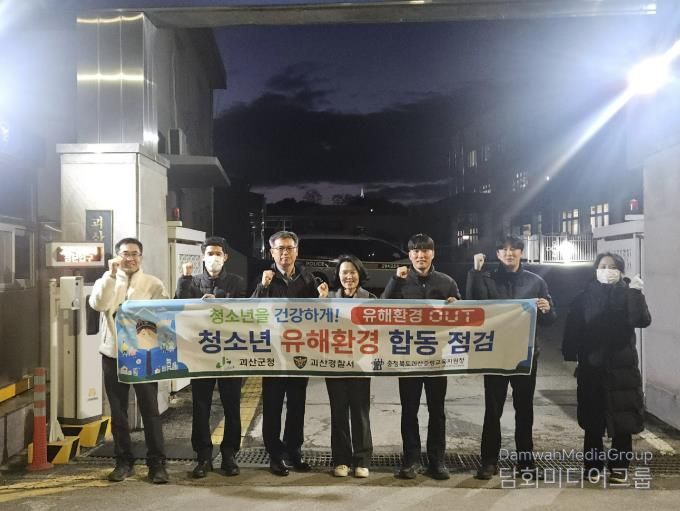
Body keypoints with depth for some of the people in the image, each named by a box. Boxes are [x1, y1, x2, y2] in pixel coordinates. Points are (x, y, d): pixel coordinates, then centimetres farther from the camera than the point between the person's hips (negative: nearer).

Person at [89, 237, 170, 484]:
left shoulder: (154, 284, 1)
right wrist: (111, 274, -20)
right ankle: (123, 461, 22)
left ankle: (157, 462, 8)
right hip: (113, 354, 2)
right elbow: (97, 304, -15)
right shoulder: (106, 281, 6)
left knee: (150, 409, -1)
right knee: (118, 411, 10)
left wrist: (149, 323, -25)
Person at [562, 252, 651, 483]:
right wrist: (571, 356, -10)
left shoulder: (628, 294, 2)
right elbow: (572, 328, -1)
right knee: (593, 420, 6)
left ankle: (619, 467, 15)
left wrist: (637, 294, -25)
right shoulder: (585, 296, 2)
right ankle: (592, 466, 17)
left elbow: (643, 321, -13)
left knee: (623, 420, 3)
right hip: (592, 366, 1)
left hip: (622, 365, 0)